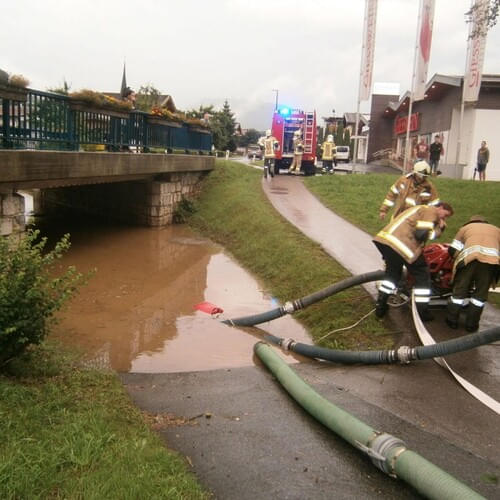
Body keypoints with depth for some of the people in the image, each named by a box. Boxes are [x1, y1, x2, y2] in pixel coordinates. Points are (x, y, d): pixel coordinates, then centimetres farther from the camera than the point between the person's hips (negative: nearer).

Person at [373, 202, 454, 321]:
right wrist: (439, 229, 4)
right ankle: (422, 313, 13)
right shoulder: (431, 211, 2)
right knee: (422, 276, 8)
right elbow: (421, 234, -10)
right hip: (400, 244, -9)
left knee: (392, 272, 27)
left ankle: (380, 307, 27)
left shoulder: (420, 209, 32)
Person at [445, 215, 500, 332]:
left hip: (470, 257, -1)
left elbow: (453, 250, 24)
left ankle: (452, 320, 17)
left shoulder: (466, 227, 32)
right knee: (481, 293, 12)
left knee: (460, 289, 11)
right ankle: (471, 324, 15)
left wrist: (461, 258, 40)